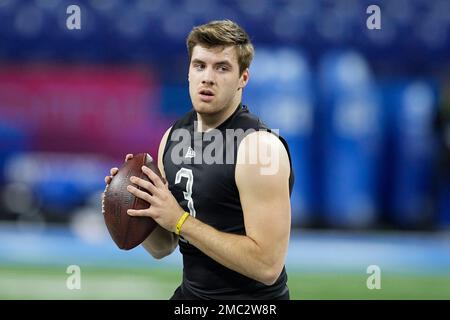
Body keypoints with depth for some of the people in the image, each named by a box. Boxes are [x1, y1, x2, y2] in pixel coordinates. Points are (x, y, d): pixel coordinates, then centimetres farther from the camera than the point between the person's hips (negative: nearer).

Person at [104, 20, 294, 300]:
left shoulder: (260, 145, -20)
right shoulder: (174, 137, 3)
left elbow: (267, 265, -26)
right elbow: (162, 248, 9)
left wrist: (180, 219, -24)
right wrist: (137, 210, -10)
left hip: (250, 298, -7)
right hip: (190, 294, 7)